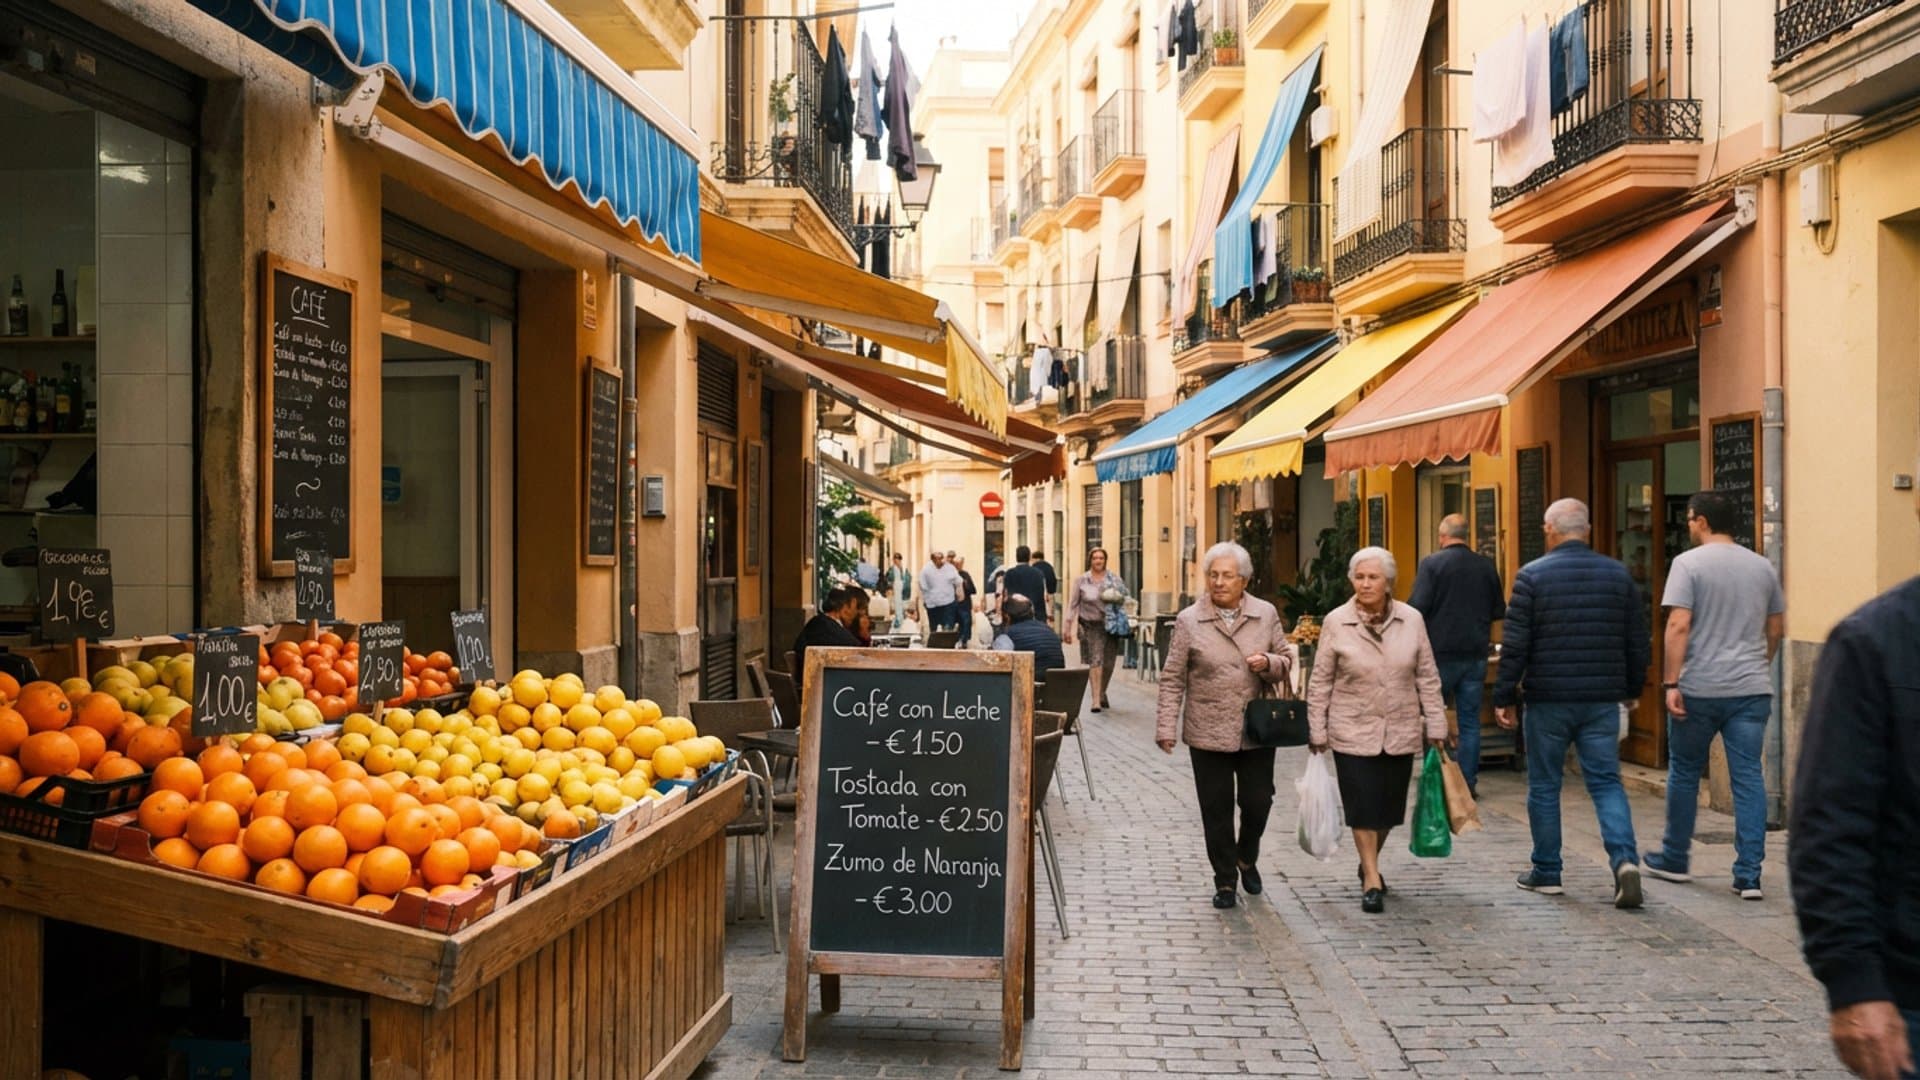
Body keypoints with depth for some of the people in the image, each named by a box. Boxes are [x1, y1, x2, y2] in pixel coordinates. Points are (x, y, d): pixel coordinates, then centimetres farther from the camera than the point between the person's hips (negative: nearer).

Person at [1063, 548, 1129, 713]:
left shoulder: (1114, 578, 8)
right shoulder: (1081, 580, 3)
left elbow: (1124, 598, 13)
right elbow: (1072, 604, 4)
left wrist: (1117, 598, -11)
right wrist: (1068, 628, -1)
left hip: (1111, 625, 2)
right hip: (1090, 626, -2)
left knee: (1108, 663, 5)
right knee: (1095, 661, -14)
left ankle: (1102, 693, 31)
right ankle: (1096, 700, -13)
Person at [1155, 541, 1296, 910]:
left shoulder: (1266, 614, 2)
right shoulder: (1189, 620, -3)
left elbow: (1288, 659, 10)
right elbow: (1172, 679, -1)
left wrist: (1269, 663, -13)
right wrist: (1166, 726, -7)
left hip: (1257, 730, 2)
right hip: (1208, 733, -1)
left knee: (1258, 802, 8)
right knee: (1216, 810, 6)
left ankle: (1246, 858, 38)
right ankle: (1225, 880, 23)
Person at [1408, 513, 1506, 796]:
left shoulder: (1432, 563, -9)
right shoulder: (1486, 566, 3)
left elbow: (1417, 607, -16)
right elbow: (1500, 611, 10)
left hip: (1441, 653, -3)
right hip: (1476, 655, 3)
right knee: (1470, 721, 8)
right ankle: (1468, 781, 8)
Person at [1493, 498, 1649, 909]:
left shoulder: (1532, 575, -7)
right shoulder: (1618, 574, 4)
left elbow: (1514, 644, -8)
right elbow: (1638, 642, 8)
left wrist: (1504, 696, -2)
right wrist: (1632, 688, 21)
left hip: (1548, 700, -3)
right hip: (1602, 701, 3)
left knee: (1544, 787, 8)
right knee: (1606, 782, 8)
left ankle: (1546, 872, 15)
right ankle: (1625, 860, -10)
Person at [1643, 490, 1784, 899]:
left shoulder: (1688, 563, -8)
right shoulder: (1762, 566, 9)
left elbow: (1678, 626, -16)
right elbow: (1776, 628, 16)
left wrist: (1671, 684, -14)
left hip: (1699, 689, -4)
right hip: (1752, 689, 4)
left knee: (1684, 773, 12)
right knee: (1749, 778, 4)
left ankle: (1674, 859, 24)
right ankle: (1749, 875, 2)